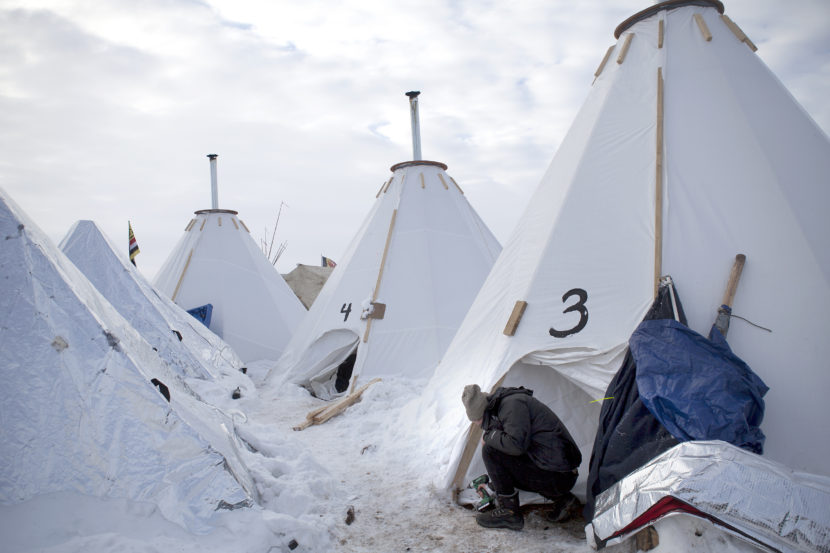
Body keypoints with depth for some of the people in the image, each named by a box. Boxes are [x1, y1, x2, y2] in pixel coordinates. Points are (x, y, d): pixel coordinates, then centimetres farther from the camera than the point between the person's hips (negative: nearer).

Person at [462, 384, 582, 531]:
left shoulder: (512, 403, -13)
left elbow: (516, 445, -26)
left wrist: (489, 436, -6)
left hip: (554, 476, -10)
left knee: (491, 450, -9)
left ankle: (509, 512, -2)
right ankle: (562, 499, 18)